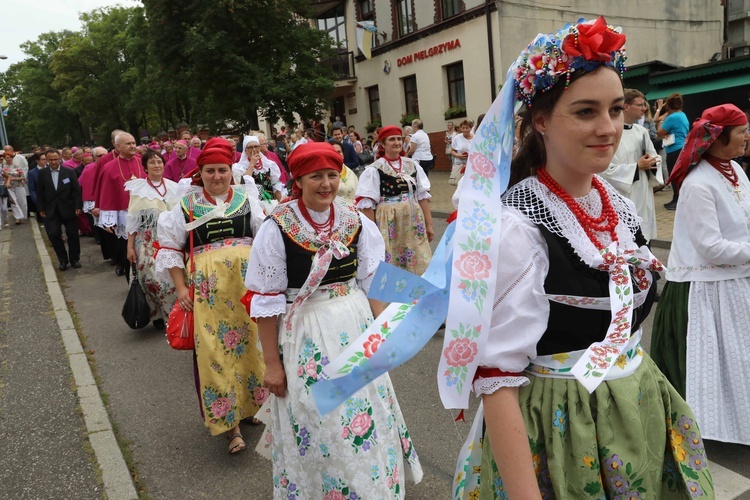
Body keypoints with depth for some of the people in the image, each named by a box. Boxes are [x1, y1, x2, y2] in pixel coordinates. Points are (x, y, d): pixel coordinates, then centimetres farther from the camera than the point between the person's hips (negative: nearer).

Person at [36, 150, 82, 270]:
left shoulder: (69, 171, -4)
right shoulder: (42, 173, 1)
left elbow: (76, 190, -3)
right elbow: (40, 193, 5)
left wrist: (78, 206, -9)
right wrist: (41, 209, 1)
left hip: (68, 209, -1)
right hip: (51, 210, 1)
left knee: (73, 234, 5)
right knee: (53, 234, -5)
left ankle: (74, 259, 22)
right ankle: (62, 259, 11)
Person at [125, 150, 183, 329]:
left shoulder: (174, 187, 6)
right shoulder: (138, 189, 1)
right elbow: (133, 220, 1)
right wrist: (130, 246, -2)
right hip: (147, 241, -1)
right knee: (152, 278, -5)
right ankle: (158, 315, 15)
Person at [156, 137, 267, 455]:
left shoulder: (246, 197, 8)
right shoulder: (186, 204, 5)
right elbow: (169, 247, 9)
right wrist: (180, 287, 2)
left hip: (248, 283, 2)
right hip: (207, 288, -1)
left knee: (250, 342, 9)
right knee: (214, 351, -2)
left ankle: (251, 403, 32)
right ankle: (229, 424, 8)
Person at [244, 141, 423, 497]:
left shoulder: (356, 222, 0)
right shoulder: (277, 228, -12)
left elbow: (372, 282, 7)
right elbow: (265, 301, -8)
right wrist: (272, 363, -7)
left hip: (357, 328, 4)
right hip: (305, 335, -3)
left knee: (367, 420, 13)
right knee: (317, 424, 10)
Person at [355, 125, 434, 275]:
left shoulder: (412, 165, 6)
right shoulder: (374, 170, -7)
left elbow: (423, 196, 9)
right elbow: (367, 204, -9)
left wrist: (429, 224, 7)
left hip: (413, 221, 4)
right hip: (389, 223, -4)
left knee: (419, 266, 9)